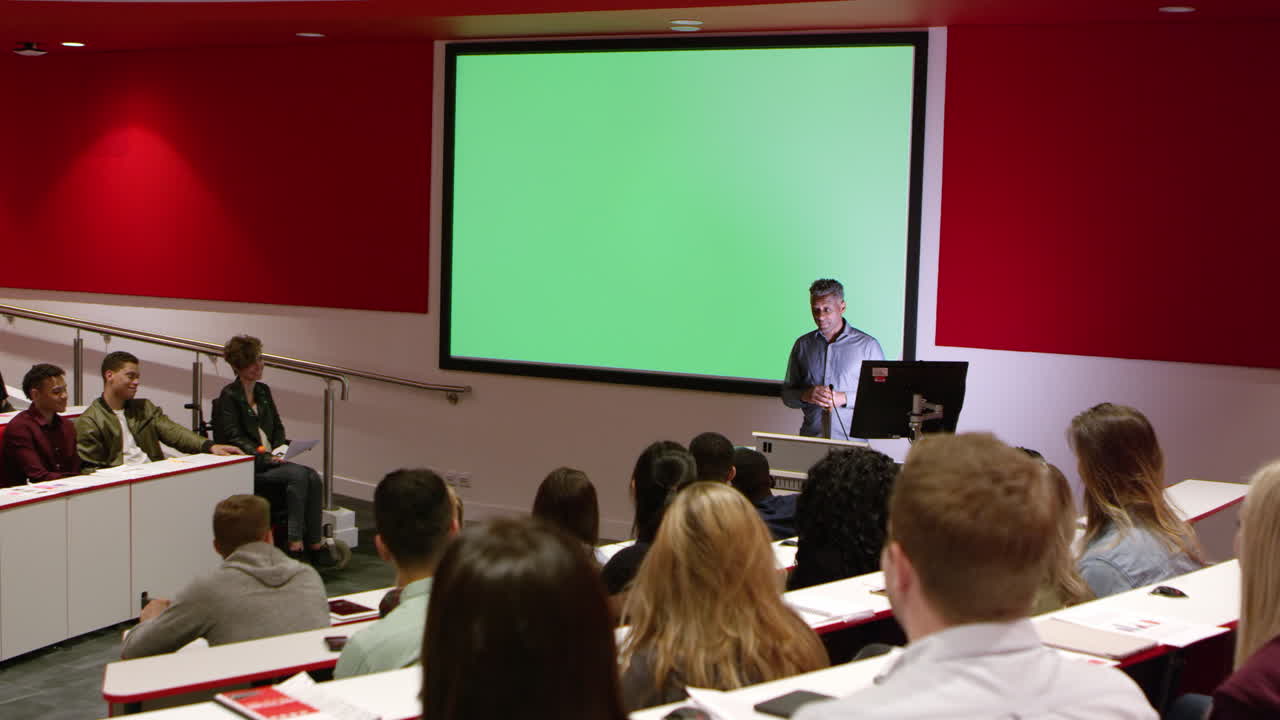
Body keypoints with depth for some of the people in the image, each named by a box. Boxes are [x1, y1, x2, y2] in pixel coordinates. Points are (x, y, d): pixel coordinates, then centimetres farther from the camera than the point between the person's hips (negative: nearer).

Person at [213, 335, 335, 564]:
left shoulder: (263, 391, 18)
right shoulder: (229, 397, -4)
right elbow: (234, 440, -11)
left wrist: (281, 448, 3)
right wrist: (265, 457, -19)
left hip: (270, 461, 7)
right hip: (245, 468, -7)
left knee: (313, 477, -21)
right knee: (298, 475, -29)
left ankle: (315, 543, -22)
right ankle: (295, 543, -26)